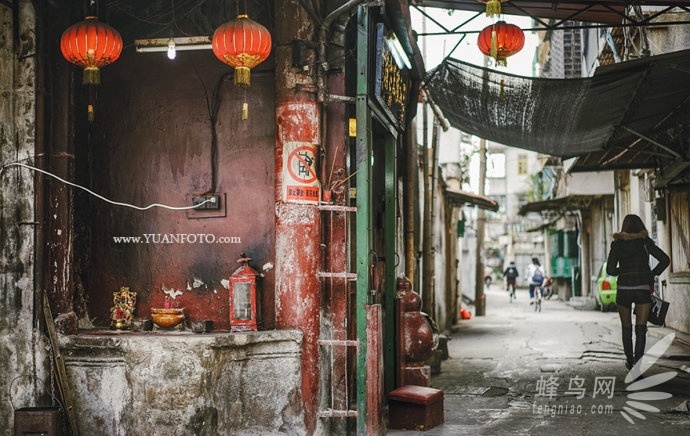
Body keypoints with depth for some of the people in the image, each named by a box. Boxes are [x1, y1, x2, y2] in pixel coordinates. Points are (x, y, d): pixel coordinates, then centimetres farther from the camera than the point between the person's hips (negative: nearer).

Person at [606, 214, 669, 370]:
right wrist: (652, 274, 8)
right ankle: (637, 365, -14)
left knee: (626, 328, 18)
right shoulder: (645, 242, 0)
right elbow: (665, 260, -5)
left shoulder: (617, 244, 2)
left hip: (624, 290, 1)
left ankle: (630, 361, 30)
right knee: (641, 329, -2)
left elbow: (610, 270, -1)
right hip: (643, 290, -1)